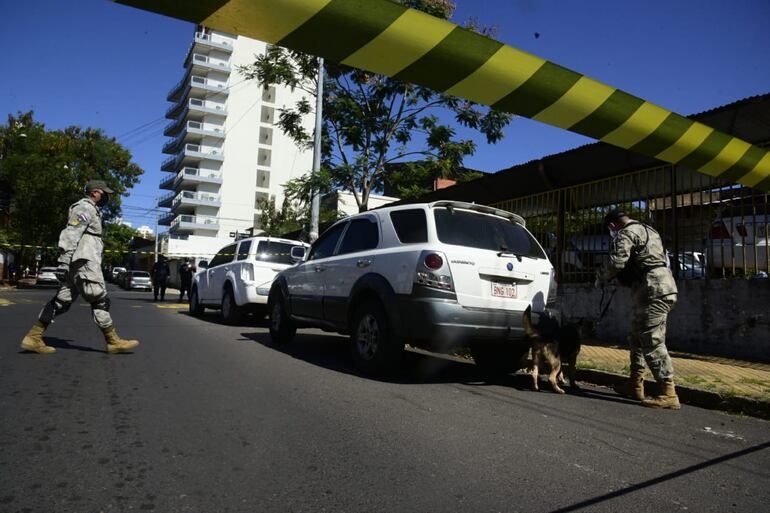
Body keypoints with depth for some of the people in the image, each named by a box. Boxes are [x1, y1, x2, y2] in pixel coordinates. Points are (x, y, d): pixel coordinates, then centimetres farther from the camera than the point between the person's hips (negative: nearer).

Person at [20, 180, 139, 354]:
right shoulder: (85, 207, -6)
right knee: (99, 300, -9)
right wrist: (63, 261, -23)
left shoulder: (90, 210, 26)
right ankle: (114, 341, -7)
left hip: (80, 262, 10)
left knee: (62, 301, 7)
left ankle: (33, 338, 6)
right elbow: (70, 235, -17)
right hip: (84, 261, -10)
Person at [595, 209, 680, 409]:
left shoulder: (626, 234, -8)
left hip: (653, 292, -10)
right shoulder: (648, 231, 23)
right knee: (637, 338, 17)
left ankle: (669, 394, -9)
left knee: (652, 342, -10)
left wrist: (601, 279, -1)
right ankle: (635, 385, 24)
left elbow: (616, 262, -19)